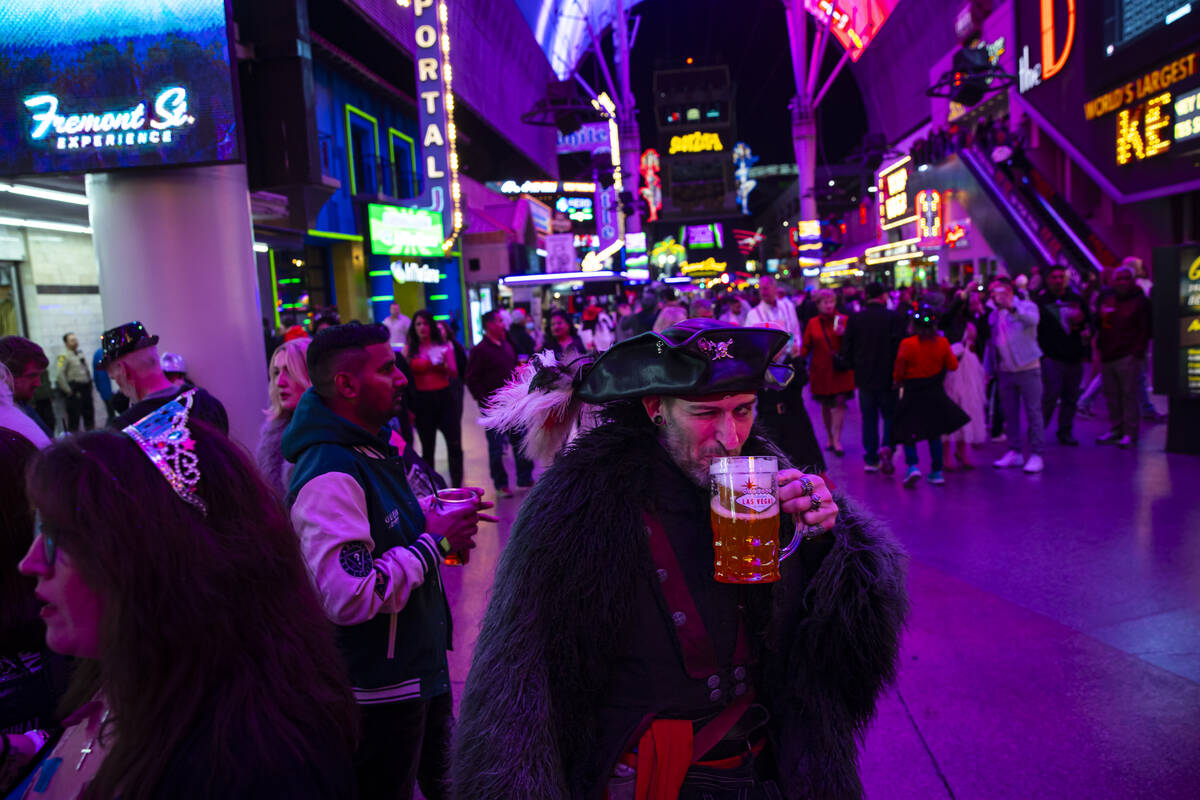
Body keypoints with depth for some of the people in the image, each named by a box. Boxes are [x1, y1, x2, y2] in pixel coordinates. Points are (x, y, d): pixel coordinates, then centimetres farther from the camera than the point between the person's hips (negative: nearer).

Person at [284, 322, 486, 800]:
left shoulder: (374, 446, 5)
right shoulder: (330, 474, -28)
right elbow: (349, 597, -36)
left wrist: (434, 515, 2)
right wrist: (435, 540, -24)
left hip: (420, 665, 9)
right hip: (379, 690, -9)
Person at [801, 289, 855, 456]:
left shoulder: (843, 320, 1)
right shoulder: (813, 323, 5)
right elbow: (806, 346, 6)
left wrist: (844, 333, -17)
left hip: (840, 370, -2)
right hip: (821, 371, 2)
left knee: (839, 402, -12)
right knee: (825, 405, 9)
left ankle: (837, 440, -9)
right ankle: (830, 438, 24)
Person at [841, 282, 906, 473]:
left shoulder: (854, 319, -3)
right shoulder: (895, 318, -9)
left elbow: (846, 351, -1)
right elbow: (901, 348, -10)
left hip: (865, 378, 2)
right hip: (889, 377, -2)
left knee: (869, 418, 11)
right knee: (890, 415, 11)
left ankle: (871, 459, 13)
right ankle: (886, 447, -12)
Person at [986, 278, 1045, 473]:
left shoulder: (1026, 306, -4)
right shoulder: (994, 316, 13)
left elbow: (1033, 320, -28)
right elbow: (991, 343, 19)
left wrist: (1012, 308, -44)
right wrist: (987, 370, 15)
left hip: (1027, 369, -5)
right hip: (1004, 371, 6)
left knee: (1033, 412, -3)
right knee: (1010, 414, 9)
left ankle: (1036, 454, 0)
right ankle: (1015, 452, 18)